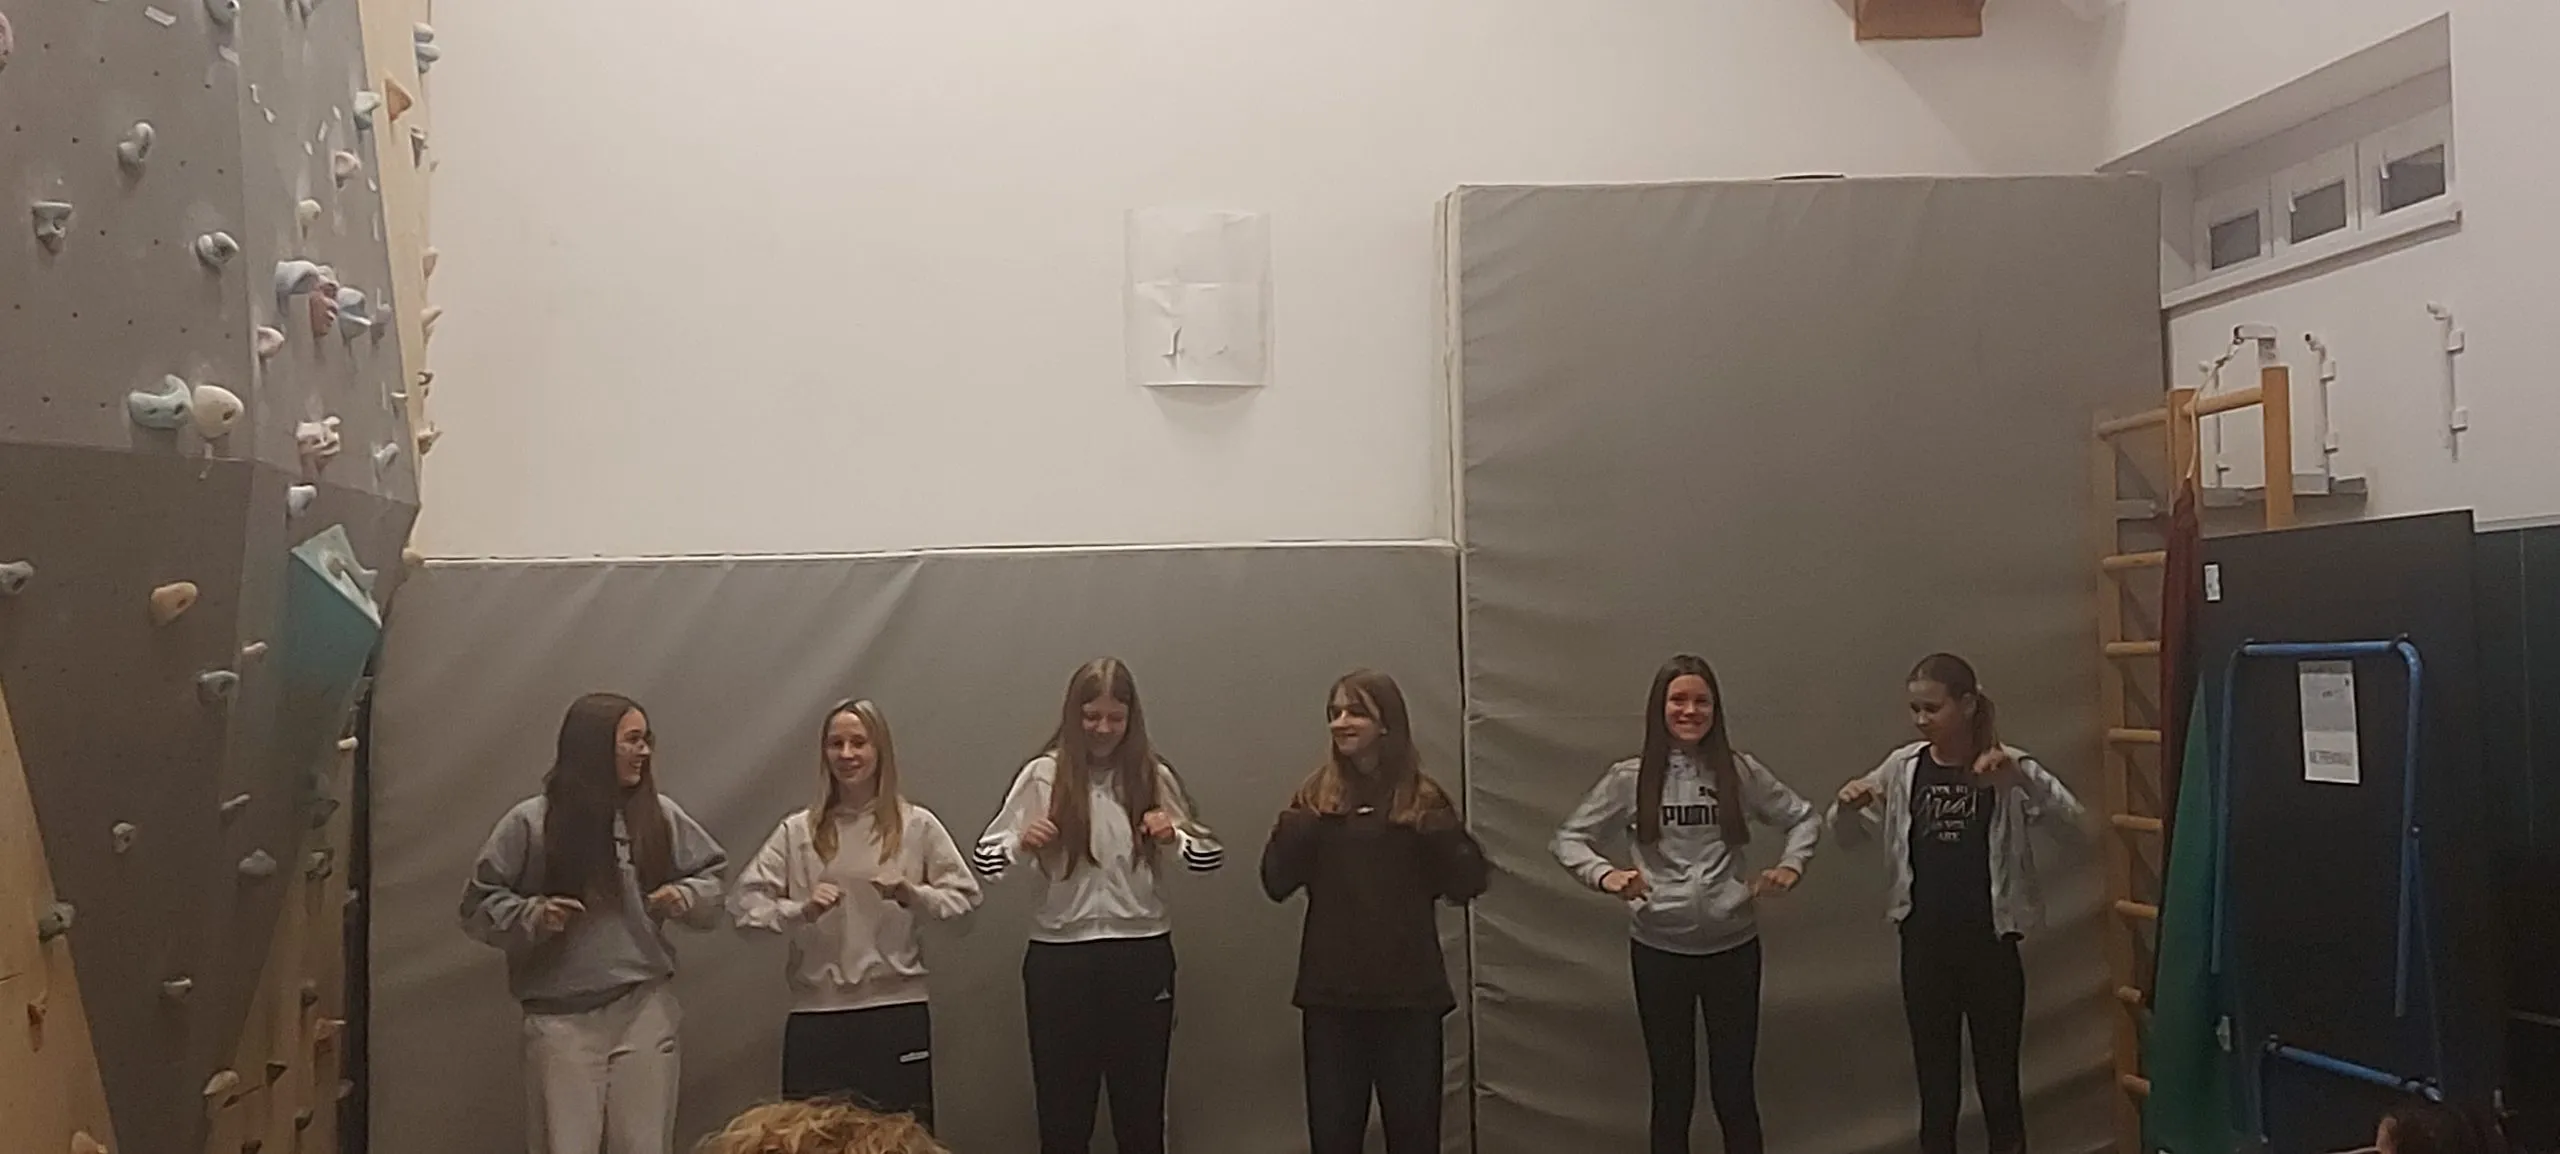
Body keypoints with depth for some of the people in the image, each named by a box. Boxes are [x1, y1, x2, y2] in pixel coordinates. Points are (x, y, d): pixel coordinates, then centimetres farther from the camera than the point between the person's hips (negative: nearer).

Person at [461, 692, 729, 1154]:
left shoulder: (660, 814, 3)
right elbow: (478, 905, 0)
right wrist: (530, 915, -17)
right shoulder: (531, 822, -5)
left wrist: (685, 897, -8)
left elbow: (711, 878, 13)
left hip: (644, 1008, 3)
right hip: (561, 1016, -2)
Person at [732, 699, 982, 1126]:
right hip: (815, 1013, 1)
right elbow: (745, 904, 1)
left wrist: (912, 895, -14)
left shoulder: (917, 825, 3)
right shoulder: (797, 831, 5)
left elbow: (965, 898, 3)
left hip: (898, 1010, -1)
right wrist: (800, 911, -15)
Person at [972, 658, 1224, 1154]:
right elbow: (987, 857, -3)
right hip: (1059, 957, -1)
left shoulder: (1153, 776, 2)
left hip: (1142, 955, 1)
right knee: (1062, 1108, 6)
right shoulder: (1044, 775, -2)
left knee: (1142, 1108, 10)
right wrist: (1022, 843, -23)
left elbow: (1211, 854, 6)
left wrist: (1177, 837, -14)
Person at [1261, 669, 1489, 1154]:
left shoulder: (1422, 797, 1)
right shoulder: (1316, 796, 3)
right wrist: (1300, 824, -19)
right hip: (1331, 992, 1)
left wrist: (1441, 831, -19)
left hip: (1409, 991, -1)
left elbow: (1468, 884, -4)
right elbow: (1276, 883, -4)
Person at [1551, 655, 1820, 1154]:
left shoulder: (1741, 772, 0)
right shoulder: (1629, 778, -3)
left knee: (1735, 1090, 8)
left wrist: (1791, 866, -5)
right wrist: (1604, 874, -18)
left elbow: (1805, 818, 12)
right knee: (1672, 1091, 10)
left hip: (1732, 945, 1)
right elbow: (1568, 839, 1)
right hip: (1659, 948, -1)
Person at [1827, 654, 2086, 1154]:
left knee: (1999, 1081, 8)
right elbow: (1850, 836, 9)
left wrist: (2023, 778, -34)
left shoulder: (2007, 767, -7)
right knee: (1935, 1084, 11)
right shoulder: (1903, 767, 1)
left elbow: (2073, 822, -18)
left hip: (1989, 946, -2)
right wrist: (1846, 806, -14)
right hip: (1924, 946, 2)